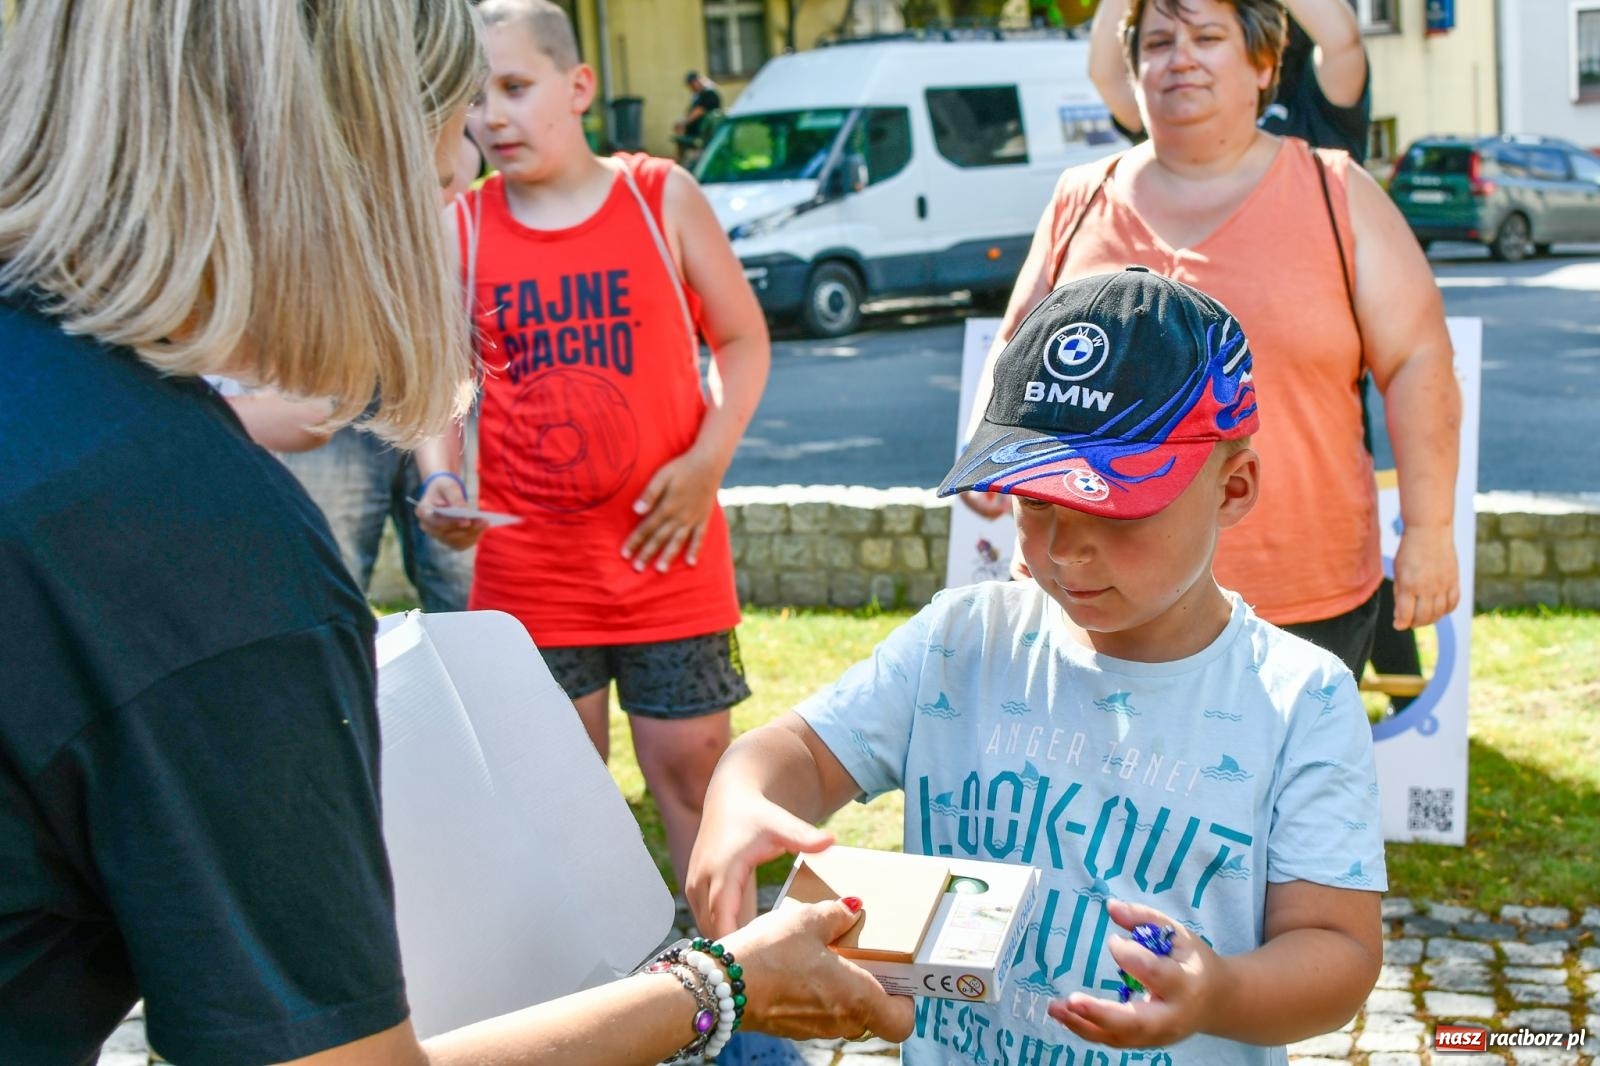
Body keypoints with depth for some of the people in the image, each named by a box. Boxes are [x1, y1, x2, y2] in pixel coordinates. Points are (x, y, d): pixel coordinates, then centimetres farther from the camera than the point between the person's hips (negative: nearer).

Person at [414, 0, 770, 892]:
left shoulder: (662, 198, 0)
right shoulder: (460, 228, 2)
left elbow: (743, 339, 6)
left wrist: (708, 462, -7)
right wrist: (443, 478, -9)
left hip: (668, 556, -1)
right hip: (527, 568, 1)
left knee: (693, 762, 7)